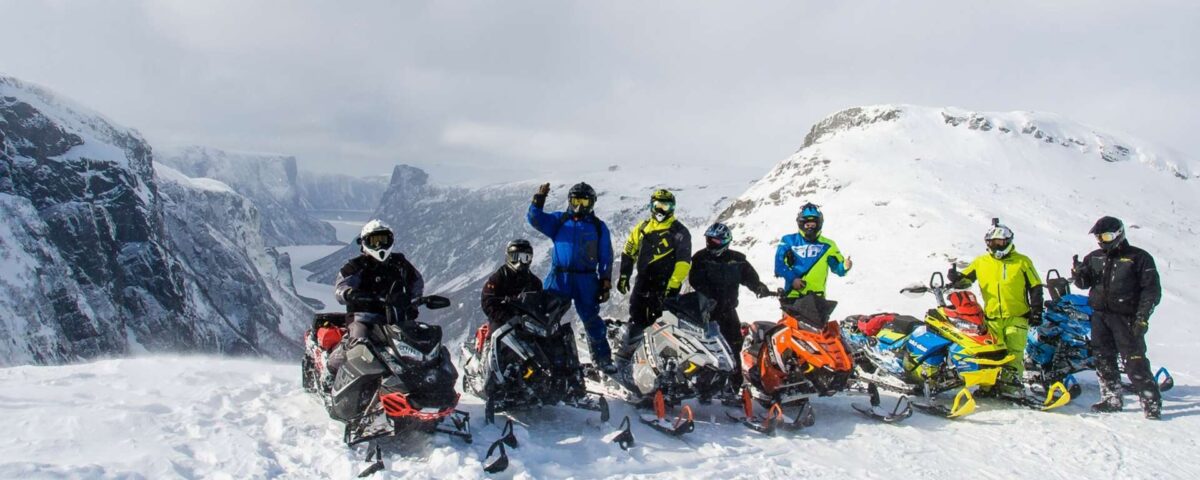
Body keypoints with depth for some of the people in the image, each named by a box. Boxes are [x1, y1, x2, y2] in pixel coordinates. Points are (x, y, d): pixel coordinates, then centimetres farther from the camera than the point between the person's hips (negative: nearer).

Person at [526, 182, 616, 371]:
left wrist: (606, 283, 1)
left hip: (586, 281, -1)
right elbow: (535, 219, 0)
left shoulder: (599, 226, 9)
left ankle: (603, 359, 10)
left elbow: (606, 257, 7)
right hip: (559, 277, 1)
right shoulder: (559, 220, 11)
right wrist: (538, 199, -15)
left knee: (592, 320, 0)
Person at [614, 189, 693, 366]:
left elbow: (684, 262, -12)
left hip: (666, 286, -4)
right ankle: (624, 355, 17)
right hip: (643, 282, 4)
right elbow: (629, 252, 19)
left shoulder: (679, 232, -4)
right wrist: (624, 276, 14)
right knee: (636, 321, 9)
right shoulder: (642, 227, 11)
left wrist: (673, 285, -19)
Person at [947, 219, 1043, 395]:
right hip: (991, 318, 2)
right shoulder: (981, 262, 12)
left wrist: (1036, 310, 2)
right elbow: (965, 279, 13)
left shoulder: (1022, 262, 8)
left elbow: (1035, 287, 10)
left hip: (1017, 317, -2)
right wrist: (956, 278, -11)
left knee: (1014, 352, -10)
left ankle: (1011, 384, -7)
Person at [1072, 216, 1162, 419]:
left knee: (1135, 361, -9)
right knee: (1104, 360, 7)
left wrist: (1143, 317, -12)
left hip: (1126, 317, -5)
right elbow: (1084, 283, 14)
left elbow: (1152, 290, -4)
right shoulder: (1094, 258, 13)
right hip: (1099, 316, 5)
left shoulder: (1139, 258, -1)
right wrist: (1078, 272, -10)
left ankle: (1152, 402, -3)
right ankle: (1111, 398, 16)